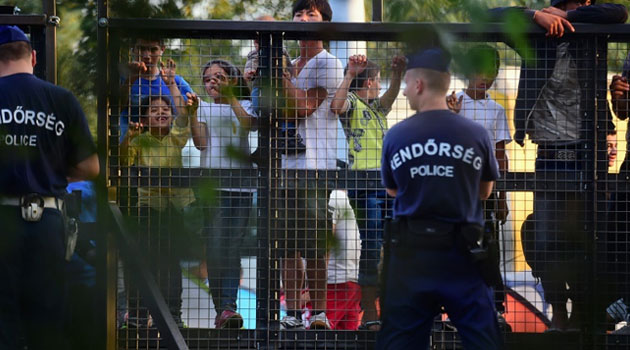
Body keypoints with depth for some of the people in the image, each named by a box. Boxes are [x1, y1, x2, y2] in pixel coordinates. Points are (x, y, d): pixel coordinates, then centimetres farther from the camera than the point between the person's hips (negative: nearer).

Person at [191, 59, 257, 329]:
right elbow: (200, 142, 0)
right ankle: (220, 309, -7)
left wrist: (230, 97, -13)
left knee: (233, 247, -6)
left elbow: (250, 124, -8)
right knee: (215, 248, -10)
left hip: (241, 184, 1)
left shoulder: (243, 105, 15)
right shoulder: (203, 108, 14)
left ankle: (229, 306, -13)